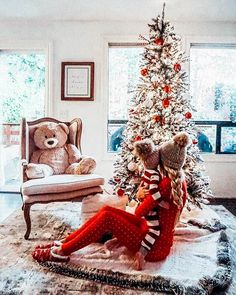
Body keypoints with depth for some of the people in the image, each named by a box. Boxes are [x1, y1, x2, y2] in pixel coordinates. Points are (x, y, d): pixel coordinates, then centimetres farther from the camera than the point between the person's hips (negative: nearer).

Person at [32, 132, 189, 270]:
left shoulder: (167, 184, -24)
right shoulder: (179, 180, 6)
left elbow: (139, 212, -17)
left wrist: (143, 196, 0)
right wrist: (142, 195, -11)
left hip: (155, 246, -9)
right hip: (155, 235, 9)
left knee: (107, 217, -18)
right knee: (107, 210, -1)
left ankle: (63, 251, -6)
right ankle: (65, 242, 5)